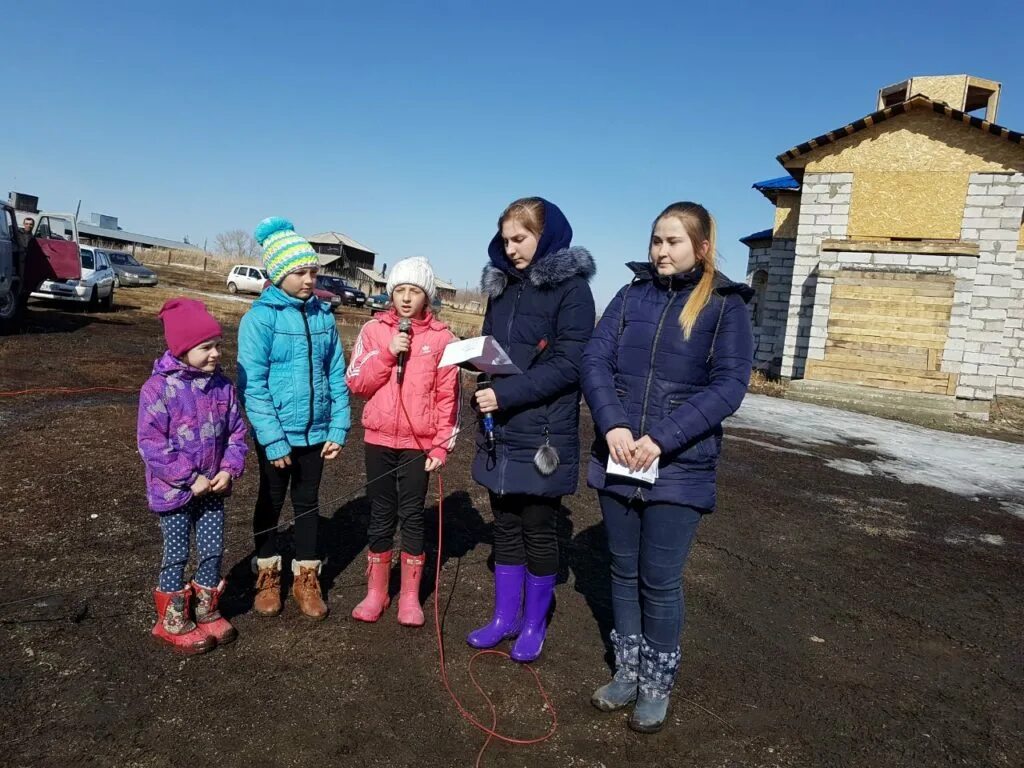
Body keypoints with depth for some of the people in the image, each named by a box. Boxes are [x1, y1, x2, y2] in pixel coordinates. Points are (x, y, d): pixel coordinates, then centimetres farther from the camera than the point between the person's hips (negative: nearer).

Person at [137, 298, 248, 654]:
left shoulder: (222, 385, -2)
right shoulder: (159, 388, -17)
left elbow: (236, 433, 5)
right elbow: (150, 444, -17)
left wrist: (229, 470, -10)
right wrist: (190, 478, -19)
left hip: (212, 488, 5)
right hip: (174, 490, -4)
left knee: (213, 549, 12)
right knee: (177, 555, 7)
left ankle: (206, 610, 33)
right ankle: (172, 620, 26)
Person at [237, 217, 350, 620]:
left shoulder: (323, 316, 0)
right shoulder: (260, 317, -13)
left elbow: (336, 375, 3)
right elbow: (252, 385, -15)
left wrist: (338, 428, -3)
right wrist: (273, 439, -19)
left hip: (316, 432, 4)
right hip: (277, 433, -3)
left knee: (308, 502, 16)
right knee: (271, 502, 16)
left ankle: (306, 578, 32)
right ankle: (267, 576, 35)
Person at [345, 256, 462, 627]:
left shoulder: (441, 337, -3)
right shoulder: (374, 330, 1)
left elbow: (449, 396, -2)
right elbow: (355, 383, -3)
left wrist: (442, 445, -6)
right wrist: (387, 352, -15)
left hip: (419, 443, -1)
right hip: (379, 439, 1)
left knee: (412, 514, 7)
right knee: (381, 514, 10)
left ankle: (410, 596, 20)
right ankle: (376, 592, 24)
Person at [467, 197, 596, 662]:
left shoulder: (571, 288, -8)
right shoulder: (502, 287, 11)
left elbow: (567, 363, -16)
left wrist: (506, 394, -21)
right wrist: (487, 390, 1)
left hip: (544, 435, -6)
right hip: (499, 432, 6)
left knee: (538, 532, 7)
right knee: (505, 528, 14)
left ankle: (535, 623, 25)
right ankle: (505, 617, 29)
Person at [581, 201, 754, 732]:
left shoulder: (726, 305, -2)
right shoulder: (632, 295, 7)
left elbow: (729, 385, -11)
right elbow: (595, 358, -1)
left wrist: (663, 439, -19)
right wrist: (612, 425, -17)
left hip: (680, 467, -3)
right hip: (617, 459, 4)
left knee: (659, 581, 5)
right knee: (624, 571, 15)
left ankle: (657, 682, 27)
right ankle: (627, 670, 33)